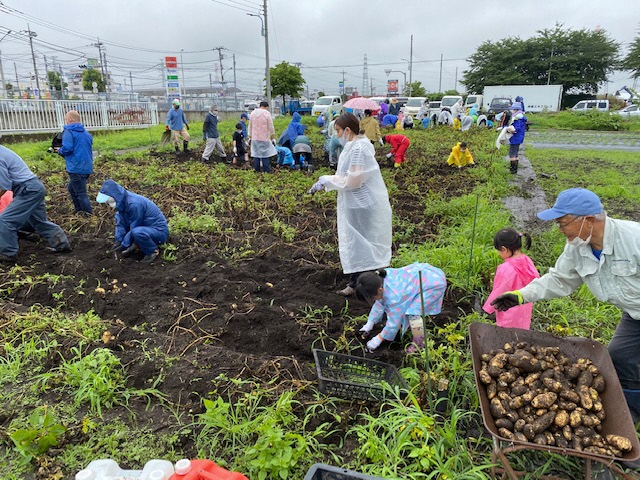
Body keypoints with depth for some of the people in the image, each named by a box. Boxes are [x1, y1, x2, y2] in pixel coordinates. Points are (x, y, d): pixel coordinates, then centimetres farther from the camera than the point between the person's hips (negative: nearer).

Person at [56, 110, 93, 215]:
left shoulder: (69, 131, -8)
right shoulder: (86, 133, 14)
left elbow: (67, 148, -20)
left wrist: (59, 151, 2)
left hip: (76, 168, -8)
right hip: (87, 166, 8)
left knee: (81, 193, -1)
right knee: (71, 188, 22)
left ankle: (89, 215, 0)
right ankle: (79, 211, 23)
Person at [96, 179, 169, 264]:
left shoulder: (134, 204, -27)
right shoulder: (122, 203, 0)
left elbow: (134, 229, -21)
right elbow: (121, 224, 2)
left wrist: (124, 245, -13)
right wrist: (118, 241, -8)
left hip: (160, 231, -9)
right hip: (145, 227, 9)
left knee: (137, 232, -39)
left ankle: (153, 251, -9)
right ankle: (135, 246, 8)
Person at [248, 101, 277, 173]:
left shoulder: (253, 113, 9)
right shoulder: (267, 113, -7)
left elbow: (250, 126, 14)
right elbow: (271, 127, -7)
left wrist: (250, 137, 20)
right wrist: (273, 138, -1)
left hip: (255, 138, 5)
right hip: (264, 138, -5)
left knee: (256, 154, 9)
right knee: (265, 155, -2)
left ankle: (257, 170, 13)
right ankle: (267, 171, -1)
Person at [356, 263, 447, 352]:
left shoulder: (394, 296, -32)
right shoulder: (380, 278, -8)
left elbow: (394, 323, -20)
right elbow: (380, 303, 7)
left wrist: (378, 339, -7)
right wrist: (369, 324, 9)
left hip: (435, 282, -10)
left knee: (413, 314, -18)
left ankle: (420, 344, 0)